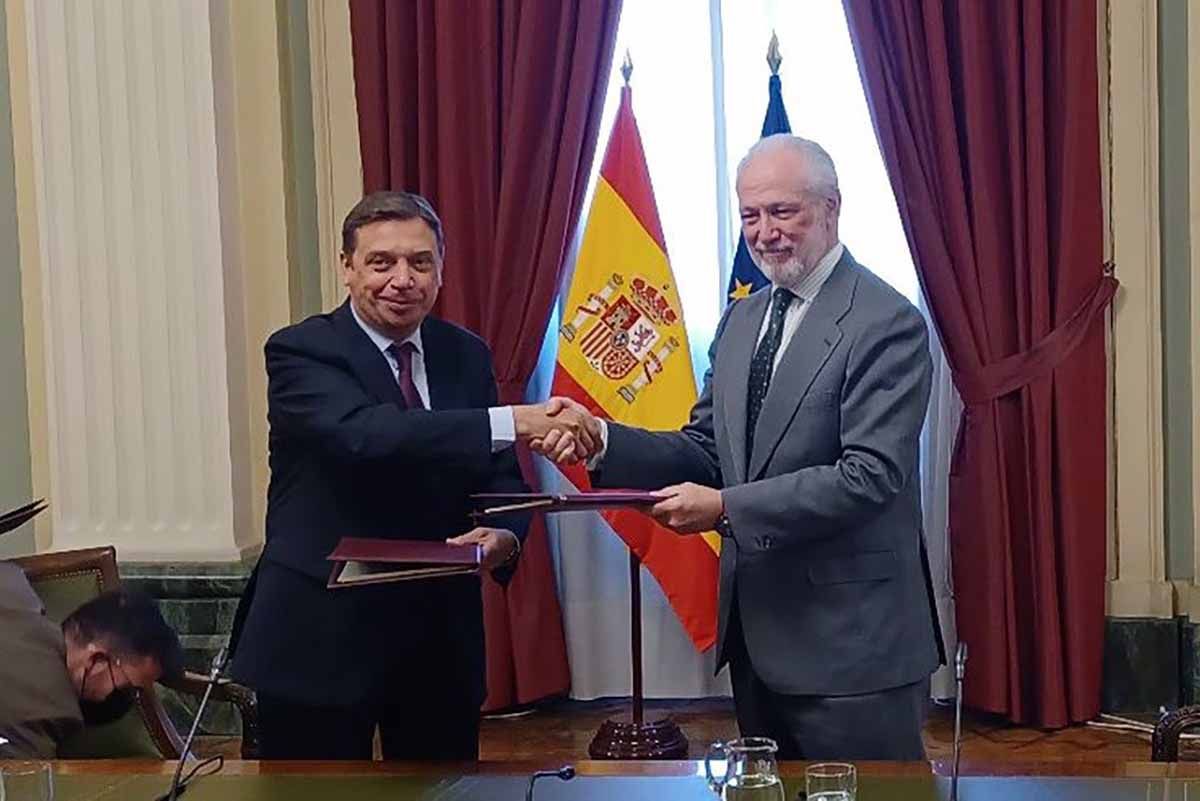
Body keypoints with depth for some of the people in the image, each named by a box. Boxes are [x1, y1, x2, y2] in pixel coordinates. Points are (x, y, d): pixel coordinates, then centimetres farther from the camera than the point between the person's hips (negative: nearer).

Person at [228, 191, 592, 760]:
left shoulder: (467, 355, 7)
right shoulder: (301, 351, -10)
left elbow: (501, 475, 8)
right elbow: (364, 434, -29)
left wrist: (504, 535, -17)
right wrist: (511, 423, -38)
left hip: (440, 633, 5)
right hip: (321, 637, -5)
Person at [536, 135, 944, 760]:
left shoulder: (886, 323, -13)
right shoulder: (741, 319, 11)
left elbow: (870, 474, -21)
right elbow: (707, 450, 10)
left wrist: (727, 509, -24)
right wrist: (602, 442, -7)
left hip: (850, 638, -7)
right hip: (756, 627, 8)